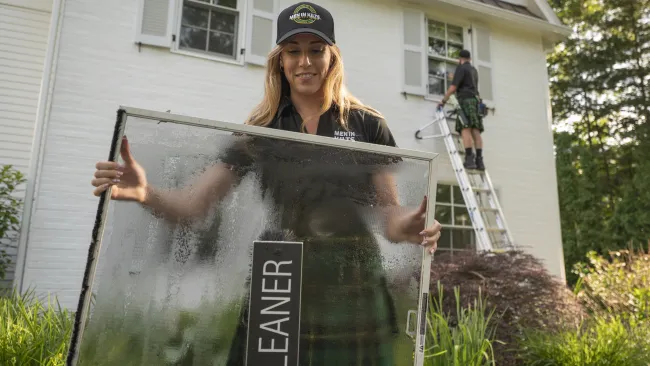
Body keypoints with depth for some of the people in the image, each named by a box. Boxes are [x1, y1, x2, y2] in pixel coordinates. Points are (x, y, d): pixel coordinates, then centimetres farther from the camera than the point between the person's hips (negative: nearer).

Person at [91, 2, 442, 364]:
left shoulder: (368, 125, 2)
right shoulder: (260, 131, 4)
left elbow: (390, 214, 3)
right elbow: (194, 202, -2)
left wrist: (409, 226, -20)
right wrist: (145, 193, -22)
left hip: (353, 292, 0)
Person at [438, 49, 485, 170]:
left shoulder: (461, 68, 1)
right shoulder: (474, 70, 25)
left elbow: (453, 87, -9)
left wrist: (443, 101, -1)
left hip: (465, 100, -7)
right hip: (475, 100, 7)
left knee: (465, 129, -16)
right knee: (475, 131, 0)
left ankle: (469, 159, -26)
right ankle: (479, 160, -6)